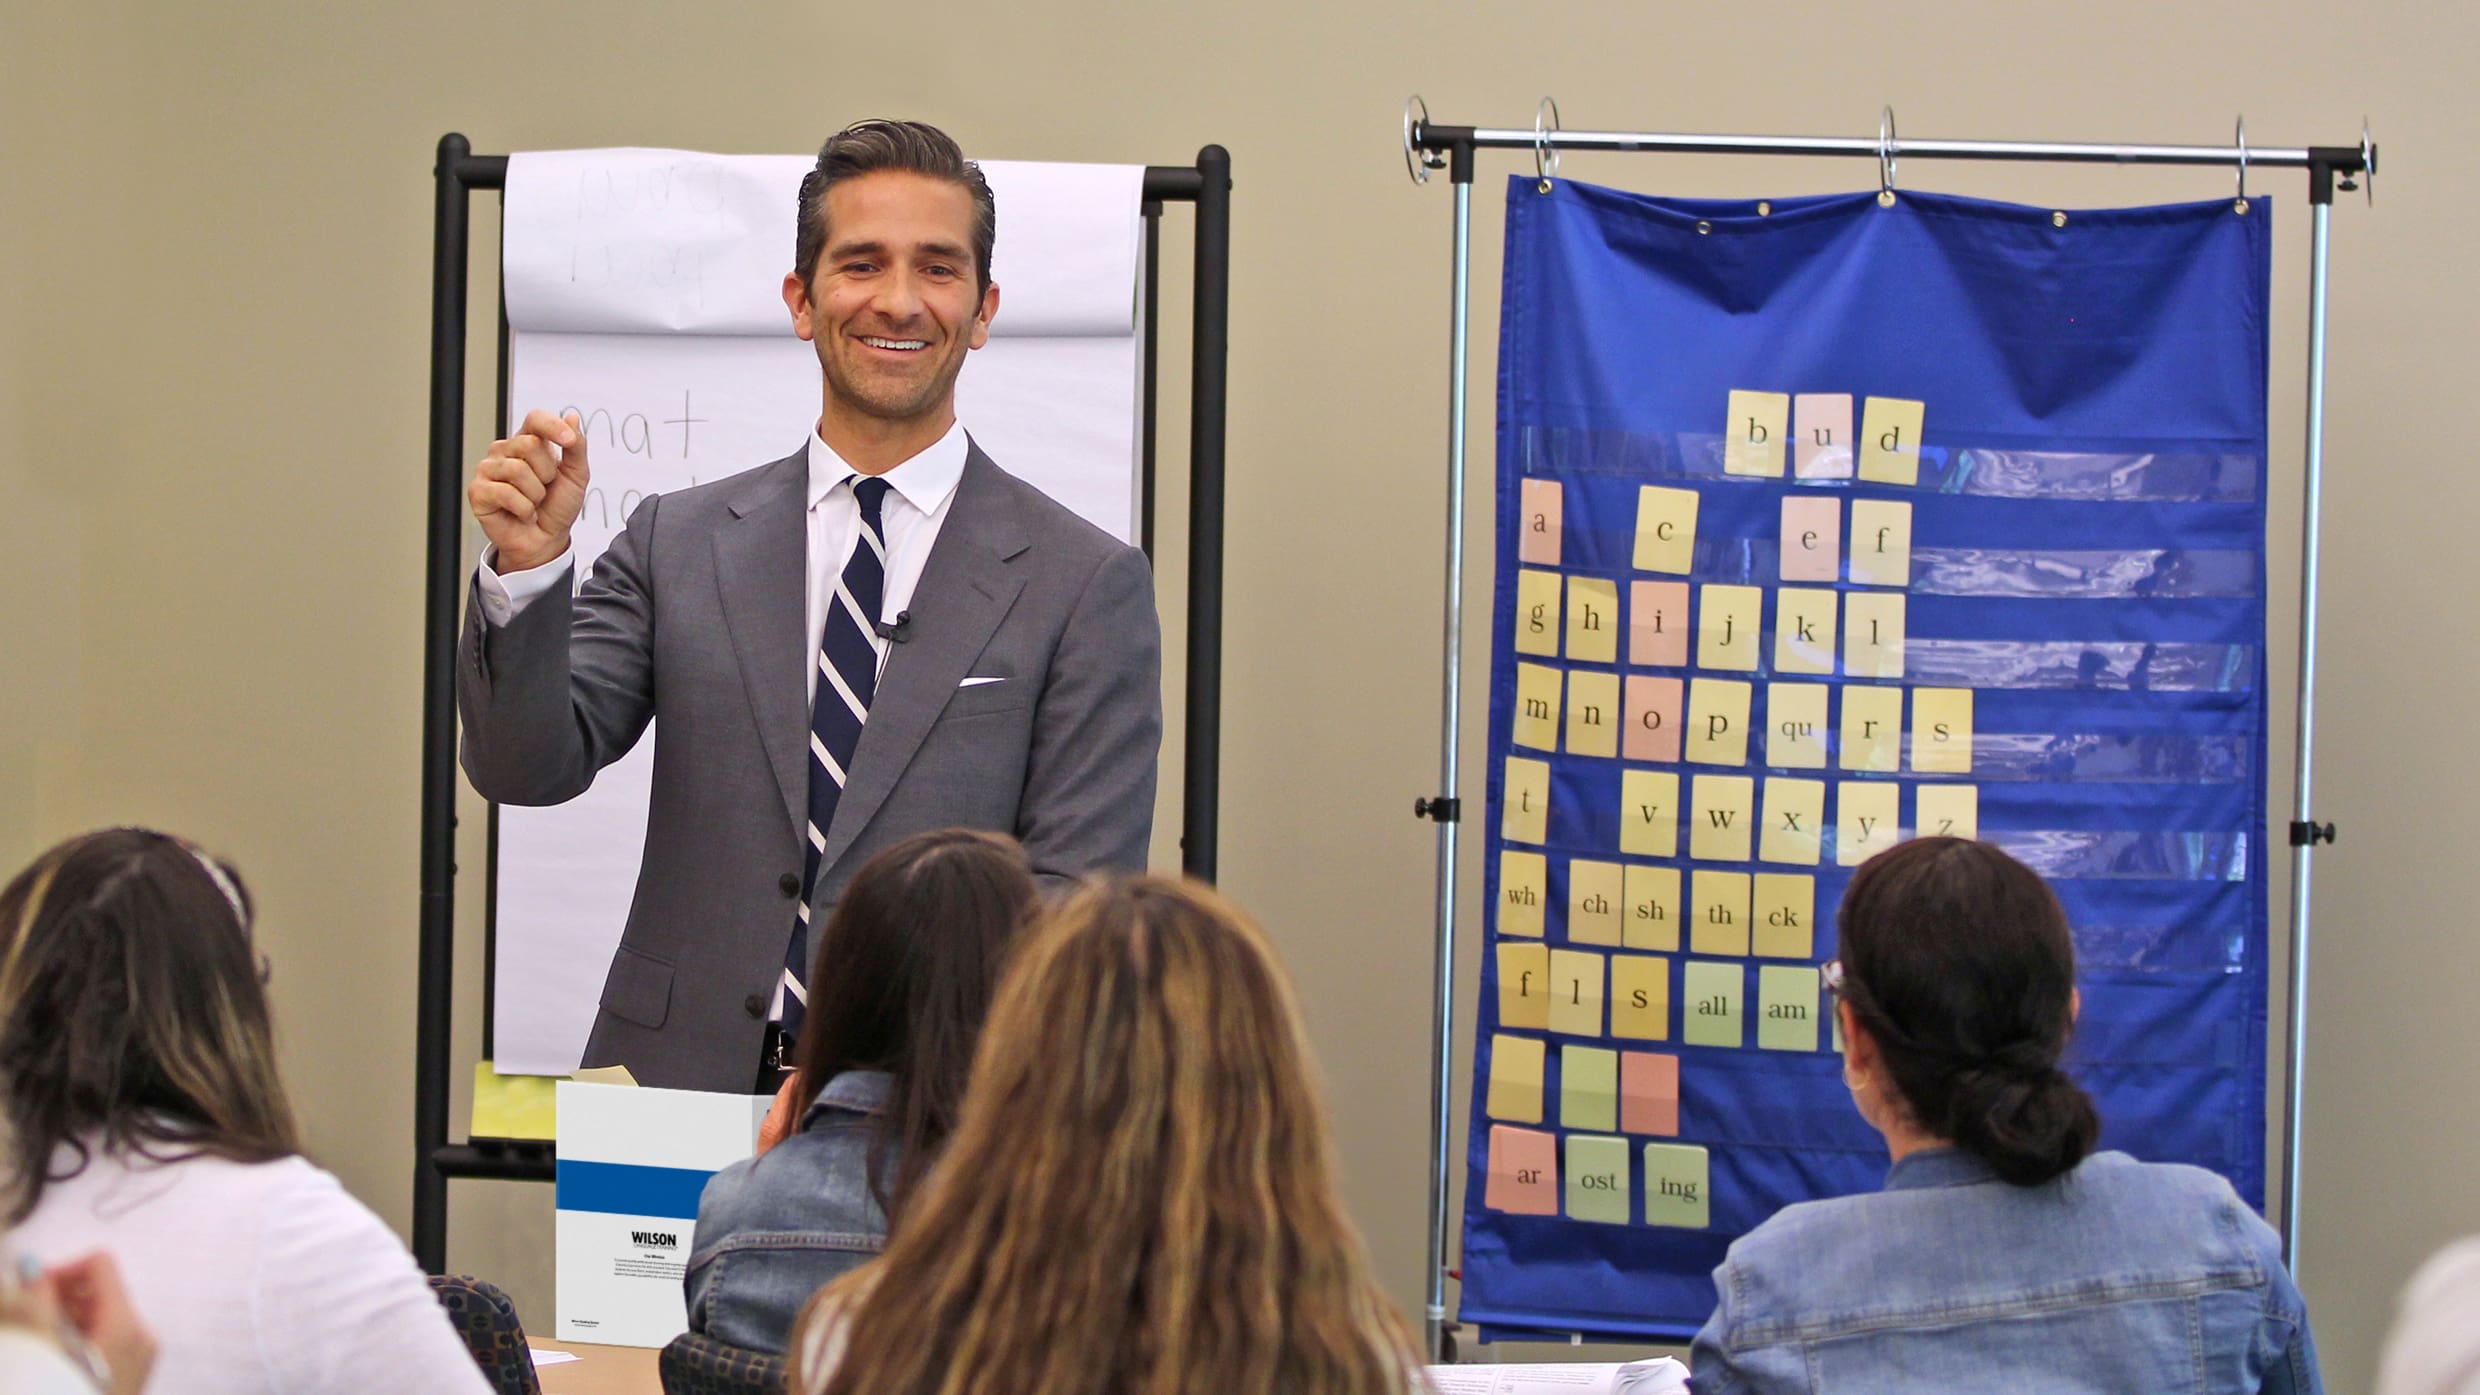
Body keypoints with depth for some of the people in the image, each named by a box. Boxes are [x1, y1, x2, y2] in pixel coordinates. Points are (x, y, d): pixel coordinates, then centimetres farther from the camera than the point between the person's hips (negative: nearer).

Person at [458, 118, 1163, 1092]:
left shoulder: (1087, 585, 6)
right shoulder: (678, 544, 13)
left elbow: (1080, 897, 1)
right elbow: (529, 766, 6)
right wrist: (524, 570, -12)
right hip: (679, 1089, 1)